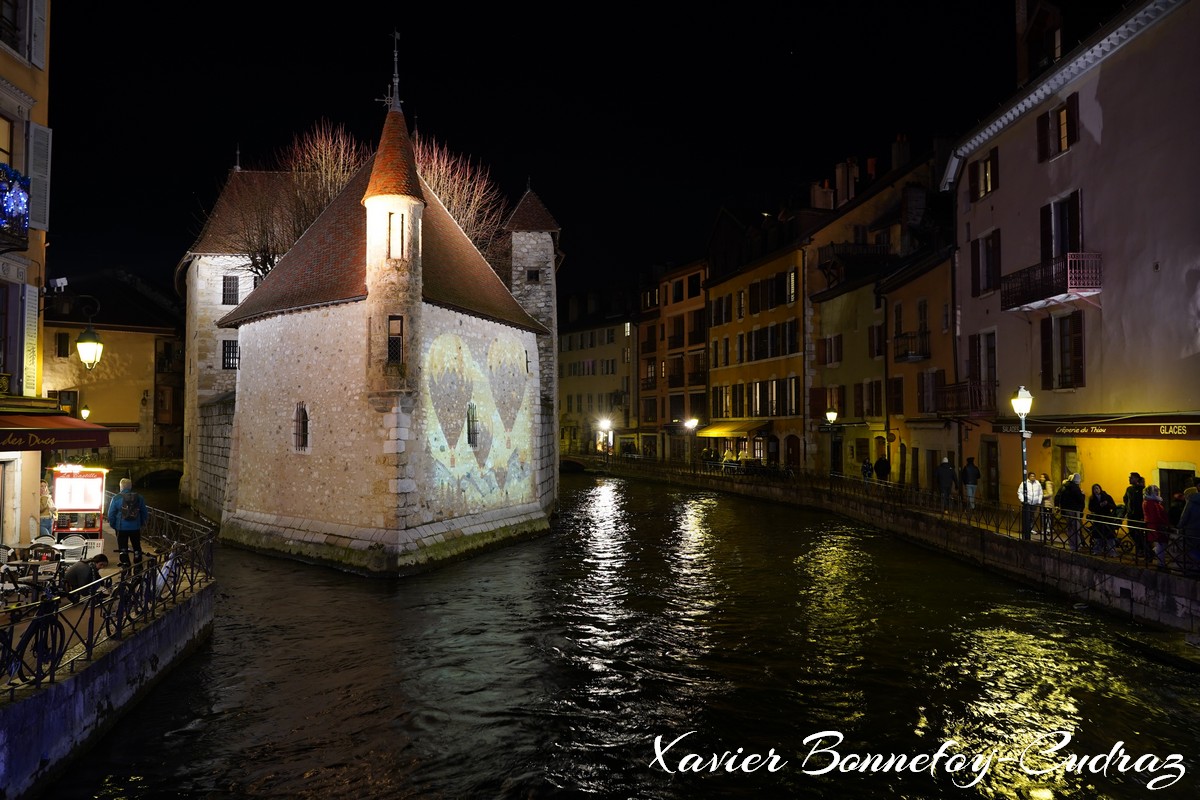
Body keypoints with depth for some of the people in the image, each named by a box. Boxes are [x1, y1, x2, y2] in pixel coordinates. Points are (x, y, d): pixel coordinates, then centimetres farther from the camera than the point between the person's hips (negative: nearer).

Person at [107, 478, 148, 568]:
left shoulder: (116, 498, -9)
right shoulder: (139, 497, 0)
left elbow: (111, 514, -6)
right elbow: (144, 513, 7)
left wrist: (113, 525, 7)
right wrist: (141, 524, 19)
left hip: (121, 528, -2)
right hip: (136, 527, 3)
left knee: (123, 549, 8)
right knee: (137, 547, 15)